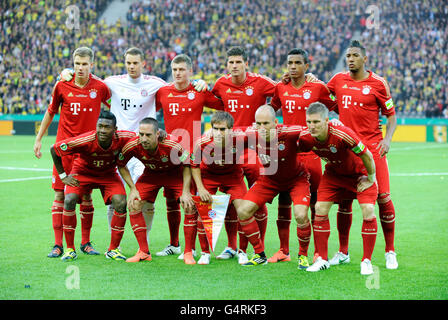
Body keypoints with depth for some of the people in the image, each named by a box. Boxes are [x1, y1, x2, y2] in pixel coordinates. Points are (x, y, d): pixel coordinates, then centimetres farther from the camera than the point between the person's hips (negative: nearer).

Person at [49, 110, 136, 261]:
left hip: (108, 174, 2)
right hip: (82, 172, -2)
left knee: (121, 203, -19)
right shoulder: (85, 141, -34)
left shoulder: (122, 139, -28)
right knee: (69, 201, -24)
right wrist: (63, 176, -14)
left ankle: (113, 249, -4)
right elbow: (54, 149, -20)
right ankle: (70, 249, -9)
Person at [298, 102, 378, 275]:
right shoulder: (306, 138, -23)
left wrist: (370, 178, -16)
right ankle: (322, 259, 6)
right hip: (333, 173, 4)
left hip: (359, 172, -4)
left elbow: (367, 156, -27)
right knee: (320, 209, -7)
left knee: (368, 211, -17)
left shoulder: (342, 134, -39)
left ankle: (366, 261, -4)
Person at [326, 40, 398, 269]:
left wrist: (387, 139, -9)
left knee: (383, 198, -6)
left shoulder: (378, 83, 0)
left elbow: (391, 114, 5)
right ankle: (343, 252, 16)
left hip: (372, 147, -3)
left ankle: (390, 252, 7)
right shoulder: (338, 80, 8)